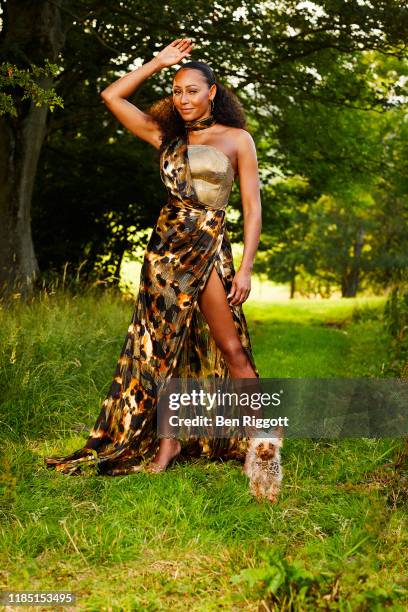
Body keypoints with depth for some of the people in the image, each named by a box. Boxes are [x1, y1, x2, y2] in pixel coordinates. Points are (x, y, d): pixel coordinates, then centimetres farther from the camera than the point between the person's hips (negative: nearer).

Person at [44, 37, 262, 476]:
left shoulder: (237, 139, 3)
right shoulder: (167, 137, 13)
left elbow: (252, 206, -2)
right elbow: (112, 96, 14)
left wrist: (246, 267, -10)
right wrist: (158, 62, 13)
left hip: (208, 247, -4)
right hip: (166, 243, 4)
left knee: (230, 348, -8)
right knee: (164, 348, 4)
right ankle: (167, 441, 11)